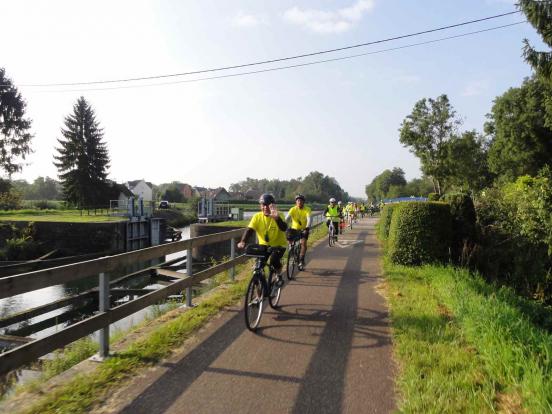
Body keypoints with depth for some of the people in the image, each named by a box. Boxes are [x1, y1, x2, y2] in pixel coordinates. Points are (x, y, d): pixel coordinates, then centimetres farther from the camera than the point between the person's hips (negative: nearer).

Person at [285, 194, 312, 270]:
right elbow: (287, 218, -23)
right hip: (294, 229, 2)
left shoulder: (307, 209, -13)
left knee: (303, 243, -21)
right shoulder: (293, 209, -11)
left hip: (303, 230, -2)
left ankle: (301, 261, -13)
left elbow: (309, 219, -27)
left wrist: (307, 227, -45)